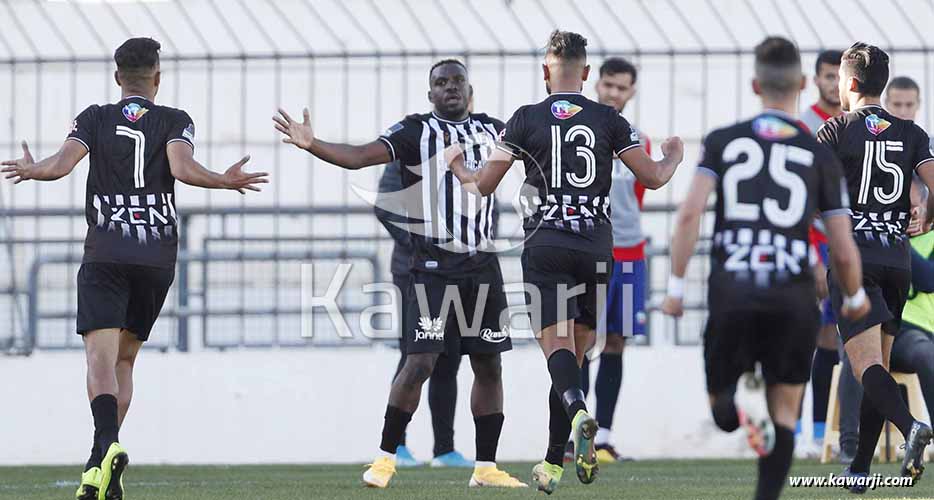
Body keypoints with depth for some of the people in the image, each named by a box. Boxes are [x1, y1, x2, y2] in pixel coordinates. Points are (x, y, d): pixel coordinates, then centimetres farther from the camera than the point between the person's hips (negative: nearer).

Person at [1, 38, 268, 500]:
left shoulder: (95, 118, 7)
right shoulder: (175, 121, 5)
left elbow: (61, 164, -6)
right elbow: (183, 168, -12)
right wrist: (225, 182, 4)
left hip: (104, 254, -1)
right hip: (158, 254, 1)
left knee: (100, 358, -12)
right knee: (125, 358, 14)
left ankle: (106, 444, -37)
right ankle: (103, 461, 7)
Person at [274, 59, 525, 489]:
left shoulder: (491, 130, 13)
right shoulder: (416, 131, -2)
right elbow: (359, 157, -14)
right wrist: (312, 145, -29)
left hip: (482, 266, 5)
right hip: (433, 264, -5)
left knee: (489, 365, 6)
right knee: (421, 361, -11)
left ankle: (485, 467, 14)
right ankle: (386, 457, 1)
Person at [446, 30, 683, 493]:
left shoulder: (526, 119, 1)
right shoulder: (609, 119, 4)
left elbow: (483, 185, 4)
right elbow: (653, 178, 5)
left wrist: (455, 163, 26)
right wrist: (673, 157, 28)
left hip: (545, 246, -2)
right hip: (595, 246, 2)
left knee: (557, 346, -10)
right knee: (575, 352, 11)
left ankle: (579, 413, -42)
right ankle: (553, 462, 12)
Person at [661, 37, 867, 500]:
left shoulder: (723, 141, 6)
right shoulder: (820, 156, 5)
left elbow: (689, 214, -8)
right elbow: (844, 253, 4)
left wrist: (676, 286, -1)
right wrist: (855, 298, 24)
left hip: (731, 292, 0)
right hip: (793, 296, 0)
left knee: (722, 414, 14)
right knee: (785, 411, 15)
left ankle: (741, 396, -22)